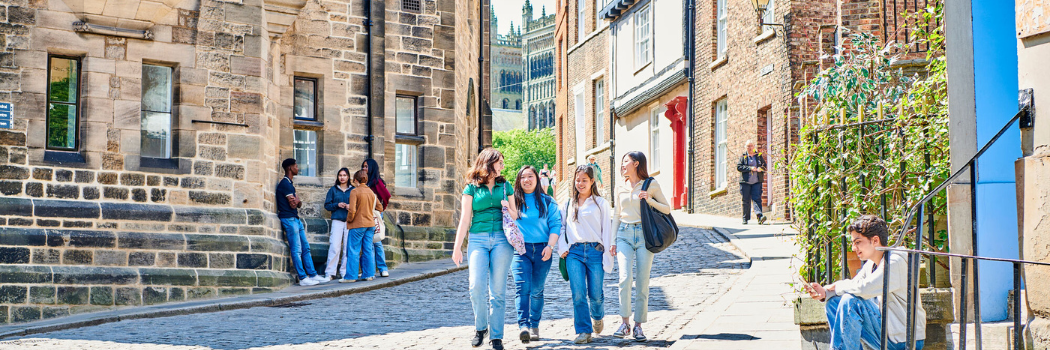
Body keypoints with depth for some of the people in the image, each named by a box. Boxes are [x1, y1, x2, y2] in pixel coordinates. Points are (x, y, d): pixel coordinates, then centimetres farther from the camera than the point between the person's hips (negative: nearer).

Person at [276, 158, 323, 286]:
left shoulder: (289, 183, 19)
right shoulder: (285, 184, -13)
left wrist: (297, 201, -7)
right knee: (296, 249, -8)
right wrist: (297, 201, 4)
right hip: (289, 219, -10)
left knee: (305, 248, 11)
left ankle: (312, 274, 14)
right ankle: (303, 278, -7)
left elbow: (298, 204, 15)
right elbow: (293, 204, -16)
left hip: (295, 219, 10)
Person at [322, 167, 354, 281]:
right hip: (337, 221, -1)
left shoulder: (353, 190, 11)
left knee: (348, 247, -1)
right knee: (335, 247, -10)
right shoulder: (333, 190, 11)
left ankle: (345, 272, 7)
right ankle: (330, 273, -7)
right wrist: (337, 205, -8)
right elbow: (327, 205, 9)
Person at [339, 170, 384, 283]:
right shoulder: (371, 192, 8)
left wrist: (349, 220, -3)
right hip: (370, 224, 6)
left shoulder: (355, 191, -11)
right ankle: (368, 274, 10)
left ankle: (351, 276, -2)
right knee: (368, 250, 9)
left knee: (353, 251, -2)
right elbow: (380, 207, 16)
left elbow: (352, 210, -19)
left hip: (358, 224, -6)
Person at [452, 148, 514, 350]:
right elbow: (465, 219, 6)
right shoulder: (472, 188, 8)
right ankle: (480, 327, 7)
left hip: (502, 240, 2)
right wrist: (457, 247, 1)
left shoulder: (505, 186, 15)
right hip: (478, 240, -1)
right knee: (477, 286, -14)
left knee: (498, 290, -1)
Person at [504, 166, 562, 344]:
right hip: (520, 249, -1)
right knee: (522, 287, -16)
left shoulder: (547, 202, 10)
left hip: (541, 250, 1)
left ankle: (534, 326, 17)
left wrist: (549, 246, -8)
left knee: (537, 290, 5)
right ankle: (524, 326, -26)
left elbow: (555, 225, 4)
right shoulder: (513, 200, 11)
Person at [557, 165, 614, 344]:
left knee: (595, 294, -1)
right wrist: (562, 247, 2)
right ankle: (583, 331, -3)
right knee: (578, 294, -11)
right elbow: (561, 226, 17)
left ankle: (597, 317, 32)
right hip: (574, 252, 1)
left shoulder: (600, 203, 9)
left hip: (595, 251, -1)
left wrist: (608, 256, -2)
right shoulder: (568, 204, 16)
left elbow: (606, 230, 5)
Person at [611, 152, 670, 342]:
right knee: (625, 278, -15)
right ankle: (625, 323, -6)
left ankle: (638, 326, 6)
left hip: (644, 235, -2)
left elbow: (667, 209, 3)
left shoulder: (651, 185, 2)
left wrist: (650, 200, -12)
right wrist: (613, 241, 13)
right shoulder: (620, 189, 12)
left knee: (642, 282, -2)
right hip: (624, 235, 2)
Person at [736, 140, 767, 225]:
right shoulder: (743, 156, 7)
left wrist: (761, 169, -10)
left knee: (757, 198, -12)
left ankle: (759, 216, -23)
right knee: (746, 200, 3)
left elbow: (765, 166, 13)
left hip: (757, 182, 0)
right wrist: (750, 168, -15)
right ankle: (745, 218, 11)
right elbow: (739, 167, -4)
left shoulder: (759, 156, 11)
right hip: (745, 181, 0)